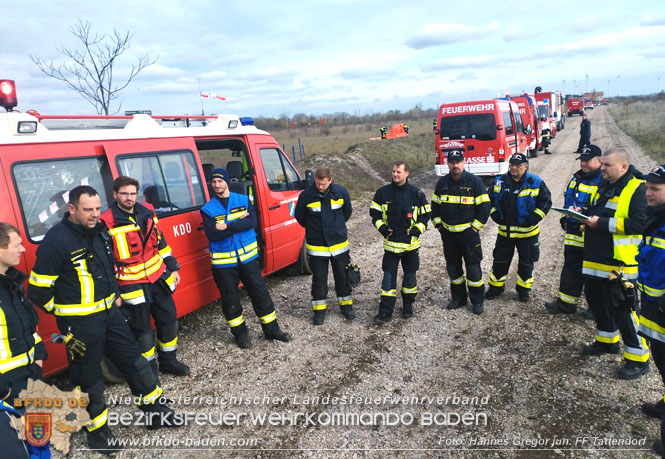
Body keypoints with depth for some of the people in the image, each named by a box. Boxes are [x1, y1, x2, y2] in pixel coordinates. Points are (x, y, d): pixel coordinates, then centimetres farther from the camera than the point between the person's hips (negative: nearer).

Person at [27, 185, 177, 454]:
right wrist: (63, 312, -3)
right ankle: (97, 431, 29)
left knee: (133, 359, 14)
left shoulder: (100, 230, 4)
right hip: (79, 322, -7)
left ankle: (156, 411, 30)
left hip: (109, 312, 7)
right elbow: (38, 289, -15)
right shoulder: (56, 241, -20)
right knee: (88, 377, 8)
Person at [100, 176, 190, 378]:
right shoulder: (107, 223, -12)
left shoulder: (147, 212, 5)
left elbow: (161, 242, 14)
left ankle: (168, 361, 35)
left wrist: (172, 268, 14)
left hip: (159, 278, 6)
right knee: (143, 331, 5)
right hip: (132, 286, -6)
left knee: (169, 321, 15)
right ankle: (150, 371, 25)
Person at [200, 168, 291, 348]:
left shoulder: (243, 200, 1)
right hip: (223, 263, -1)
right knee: (230, 301, 8)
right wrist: (239, 222, -17)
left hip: (247, 257, 1)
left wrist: (227, 226, -21)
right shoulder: (208, 209, -4)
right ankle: (240, 333, 27)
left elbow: (252, 221, -14)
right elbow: (212, 235, -17)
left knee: (261, 294, 7)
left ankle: (272, 330, 22)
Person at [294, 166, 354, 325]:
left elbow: (347, 211, 11)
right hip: (316, 246, -2)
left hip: (339, 243, 2)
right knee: (319, 278, 6)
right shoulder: (306, 195, -14)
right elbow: (299, 216, 2)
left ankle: (346, 304, 30)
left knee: (342, 275, 12)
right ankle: (319, 309, 20)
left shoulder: (341, 192, -8)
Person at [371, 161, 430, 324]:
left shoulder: (416, 194, -3)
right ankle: (385, 312, 5)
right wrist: (382, 227, -4)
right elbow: (374, 212, 9)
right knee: (388, 277, 0)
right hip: (390, 243, 0)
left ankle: (408, 306, 31)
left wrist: (417, 229, -7)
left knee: (410, 275, 12)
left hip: (411, 243, 0)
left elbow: (426, 214, 5)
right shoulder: (383, 192, -1)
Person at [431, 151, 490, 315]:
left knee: (473, 267, 0)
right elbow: (435, 205, 14)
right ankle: (458, 298, 26)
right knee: (453, 267, 12)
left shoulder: (474, 181, -8)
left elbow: (484, 206, -6)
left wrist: (475, 227, -8)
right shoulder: (442, 182, 5)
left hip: (468, 232, -4)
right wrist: (438, 225, 8)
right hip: (448, 233, 4)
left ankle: (477, 301, 13)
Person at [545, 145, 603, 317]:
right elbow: (567, 199, 22)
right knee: (571, 268, 13)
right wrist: (565, 218, 13)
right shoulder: (577, 178, 12)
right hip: (573, 233, 7)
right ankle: (566, 303, 22)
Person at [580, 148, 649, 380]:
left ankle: (638, 358, 11)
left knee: (620, 309, -4)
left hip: (619, 263, -9)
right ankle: (607, 340, 40)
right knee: (596, 300, 19)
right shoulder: (603, 186, 14)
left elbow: (639, 224, -23)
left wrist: (602, 223, -24)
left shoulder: (636, 189, -13)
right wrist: (584, 213, 6)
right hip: (595, 258, 9)